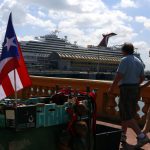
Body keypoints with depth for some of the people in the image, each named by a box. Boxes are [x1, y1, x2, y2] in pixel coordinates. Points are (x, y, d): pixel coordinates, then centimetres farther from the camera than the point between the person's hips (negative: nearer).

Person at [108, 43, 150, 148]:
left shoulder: (125, 60, -12)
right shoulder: (139, 61, 11)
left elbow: (119, 76, -19)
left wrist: (111, 89, -11)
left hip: (126, 89, -8)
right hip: (136, 89, 8)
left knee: (127, 116, -7)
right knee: (125, 113, 17)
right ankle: (123, 135, 25)